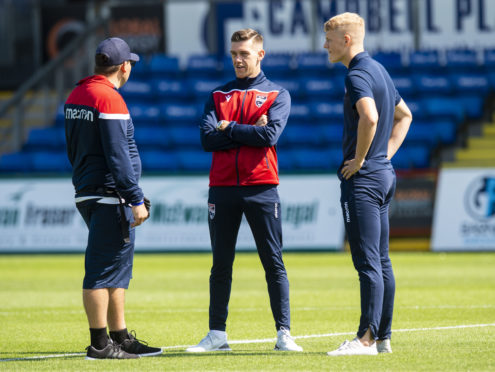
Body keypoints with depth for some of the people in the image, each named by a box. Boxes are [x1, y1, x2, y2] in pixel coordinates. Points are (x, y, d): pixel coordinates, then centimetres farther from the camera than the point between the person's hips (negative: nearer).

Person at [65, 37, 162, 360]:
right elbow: (118, 155, -19)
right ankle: (100, 344, -6)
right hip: (111, 196, -10)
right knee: (105, 269, -7)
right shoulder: (110, 99, -15)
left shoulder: (76, 96, 14)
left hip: (86, 194, 10)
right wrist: (136, 199, -19)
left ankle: (121, 338, 20)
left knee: (117, 269, 16)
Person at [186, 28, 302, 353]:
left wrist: (230, 128, -3)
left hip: (261, 188, -3)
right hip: (222, 188, 3)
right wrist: (250, 133, -7)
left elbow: (270, 134, -11)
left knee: (274, 263, -3)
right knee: (221, 264, 5)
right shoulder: (218, 96, 14)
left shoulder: (277, 95, 7)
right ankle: (217, 335, 9)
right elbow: (207, 139, 0)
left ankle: (283, 334, -3)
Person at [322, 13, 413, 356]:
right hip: (384, 174, 10)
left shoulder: (357, 75, -15)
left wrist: (358, 159, -21)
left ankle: (367, 338, -10)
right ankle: (383, 337, 15)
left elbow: (369, 117, -33)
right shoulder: (380, 71, 16)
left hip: (362, 179, -10)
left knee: (368, 262, -10)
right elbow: (404, 115, 29)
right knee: (381, 261, 11)